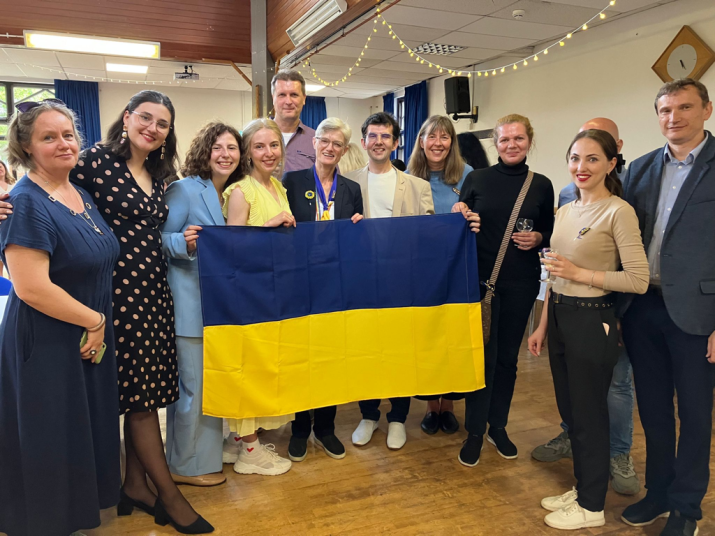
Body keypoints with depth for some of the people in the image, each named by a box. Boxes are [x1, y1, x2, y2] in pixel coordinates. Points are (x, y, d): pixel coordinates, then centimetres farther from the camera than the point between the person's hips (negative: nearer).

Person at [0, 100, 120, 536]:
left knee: (90, 427, 20)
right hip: (48, 348, -8)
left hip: (91, 340, 8)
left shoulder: (82, 196, 8)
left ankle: (83, 501, 40)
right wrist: (94, 320, -15)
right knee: (51, 441, 8)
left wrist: (100, 327, 8)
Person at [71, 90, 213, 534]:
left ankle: (135, 483, 27)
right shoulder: (98, 159, -7)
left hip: (153, 289, 7)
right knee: (141, 392, 1)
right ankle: (169, 494, 14)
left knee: (145, 391, 12)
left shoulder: (158, 176, 14)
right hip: (120, 290, -7)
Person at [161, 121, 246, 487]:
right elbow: (160, 241, -10)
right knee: (195, 385, 0)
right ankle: (185, 466, 18)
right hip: (190, 304, -7)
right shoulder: (184, 189, -9)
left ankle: (205, 454, 34)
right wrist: (185, 242, -29)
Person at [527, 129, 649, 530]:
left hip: (592, 321, -7)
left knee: (589, 414, 7)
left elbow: (639, 280, -16)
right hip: (560, 317, 7)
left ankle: (592, 506, 26)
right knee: (569, 410, 17)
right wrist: (543, 325, 15)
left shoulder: (619, 212, -13)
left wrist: (582, 274, -18)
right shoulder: (567, 210, 10)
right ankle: (581, 488, 37)